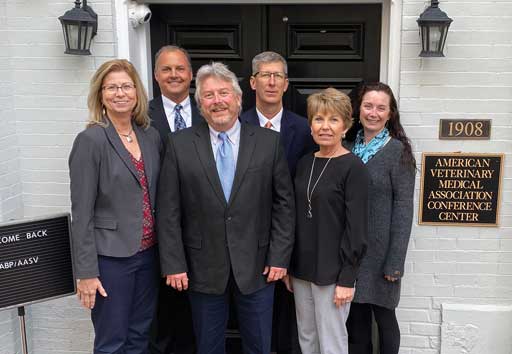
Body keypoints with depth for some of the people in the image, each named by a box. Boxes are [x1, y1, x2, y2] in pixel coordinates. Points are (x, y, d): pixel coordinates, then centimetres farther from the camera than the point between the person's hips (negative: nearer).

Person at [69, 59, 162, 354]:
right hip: (111, 256, -5)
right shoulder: (90, 140, -11)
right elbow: (82, 213, -12)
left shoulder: (151, 136, 5)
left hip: (148, 253, 5)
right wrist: (86, 272, -13)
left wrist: (162, 248, 8)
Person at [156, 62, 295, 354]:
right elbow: (168, 211, -3)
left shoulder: (269, 141, -2)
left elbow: (284, 203, -1)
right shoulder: (180, 144, -3)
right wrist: (174, 264, -6)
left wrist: (280, 256, -5)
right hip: (203, 268, 0)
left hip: (257, 266, 0)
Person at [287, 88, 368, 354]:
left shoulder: (353, 167, -11)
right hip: (302, 268, 6)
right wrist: (288, 265, 11)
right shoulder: (304, 163, 7)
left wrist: (347, 278, -14)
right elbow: (296, 218, 11)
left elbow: (356, 227, -13)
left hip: (332, 271, -6)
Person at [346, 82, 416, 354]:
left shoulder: (397, 150, -8)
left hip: (380, 249, -4)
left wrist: (395, 261, -14)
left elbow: (403, 208, -10)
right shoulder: (350, 147, 7)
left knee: (383, 314, 8)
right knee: (355, 316, 13)